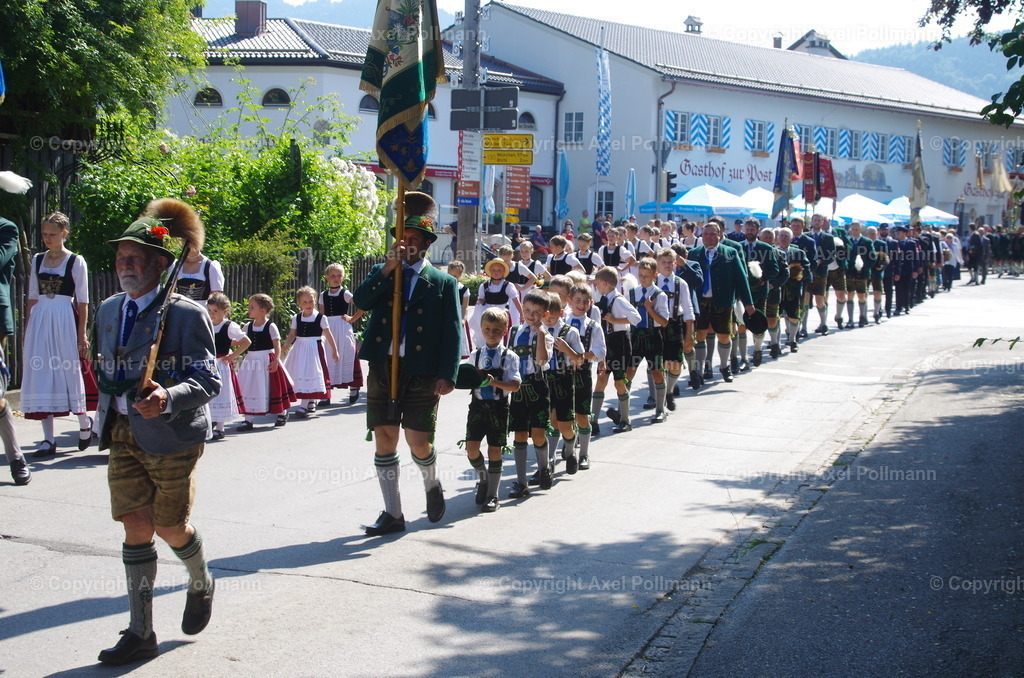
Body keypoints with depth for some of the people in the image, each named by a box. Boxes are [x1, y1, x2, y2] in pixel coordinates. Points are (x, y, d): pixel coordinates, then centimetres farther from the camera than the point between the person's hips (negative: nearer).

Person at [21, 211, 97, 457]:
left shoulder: (76, 262, -2)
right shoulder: (37, 260, 10)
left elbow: (82, 301, -3)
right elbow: (32, 297, 13)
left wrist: (81, 334, -7)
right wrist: (27, 330, 8)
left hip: (65, 320, -4)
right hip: (40, 321, 4)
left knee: (70, 372, 2)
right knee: (41, 375, 1)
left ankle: (84, 423, 26)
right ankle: (48, 440, 5)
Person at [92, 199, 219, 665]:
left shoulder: (186, 314, -11)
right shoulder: (109, 311, 9)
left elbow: (207, 380, -16)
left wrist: (168, 398, -32)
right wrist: (109, 410, 17)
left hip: (171, 435, -5)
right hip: (122, 435, 5)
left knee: (169, 525, 3)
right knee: (135, 527, 3)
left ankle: (200, 584, 37)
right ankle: (140, 633, 9)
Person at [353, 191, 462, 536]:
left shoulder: (443, 282, 5)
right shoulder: (382, 274, 13)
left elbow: (453, 332, -2)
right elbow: (361, 300, -7)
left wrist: (447, 375, -13)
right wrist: (389, 267, -14)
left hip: (421, 374, -3)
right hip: (383, 369, 3)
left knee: (419, 443, -5)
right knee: (384, 441, 3)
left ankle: (432, 485, 27)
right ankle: (393, 513, 13)